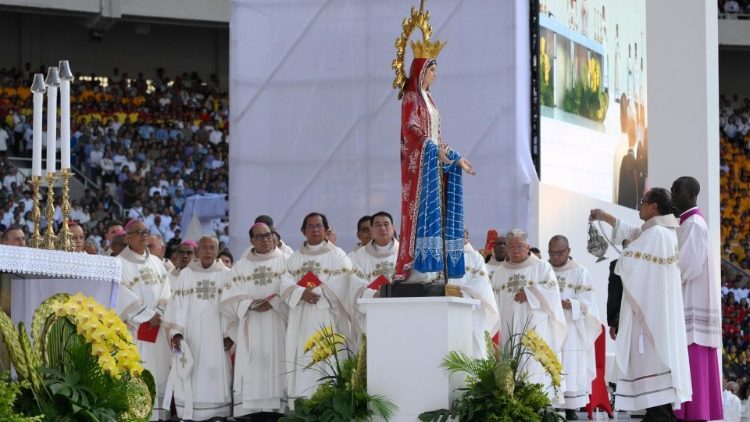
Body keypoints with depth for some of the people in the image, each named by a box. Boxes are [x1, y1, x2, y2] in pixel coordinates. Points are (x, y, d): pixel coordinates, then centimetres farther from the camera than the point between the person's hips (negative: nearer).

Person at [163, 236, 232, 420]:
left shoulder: (227, 275, 6)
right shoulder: (186, 274, 7)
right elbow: (178, 305, 1)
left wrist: (229, 334, -7)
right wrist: (176, 332, -10)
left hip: (216, 336, 0)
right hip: (191, 334, 0)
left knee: (215, 377, -4)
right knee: (190, 377, -4)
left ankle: (217, 415, -3)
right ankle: (188, 416, -3)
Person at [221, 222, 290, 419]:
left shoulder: (284, 261, 8)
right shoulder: (241, 266, 14)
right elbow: (230, 297, 3)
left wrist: (273, 302, -16)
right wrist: (250, 304, -12)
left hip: (277, 328, -1)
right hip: (252, 329, 1)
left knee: (276, 367, -9)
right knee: (254, 370, -6)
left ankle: (276, 409, -10)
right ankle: (257, 414, -7)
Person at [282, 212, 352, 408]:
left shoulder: (337, 255, 4)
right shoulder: (295, 258, 15)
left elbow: (340, 287, -6)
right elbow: (286, 285, 4)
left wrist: (314, 290, -11)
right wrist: (301, 293, -15)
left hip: (327, 317, -3)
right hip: (301, 319, 3)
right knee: (303, 360, -2)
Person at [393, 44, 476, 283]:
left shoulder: (427, 98, 20)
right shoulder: (411, 97, -6)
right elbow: (411, 129, -18)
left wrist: (457, 159, 17)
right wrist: (435, 150, -28)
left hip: (435, 162, 9)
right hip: (419, 161, -9)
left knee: (435, 212, 4)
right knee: (422, 209, -15)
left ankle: (431, 267, 2)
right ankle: (418, 268, -18)